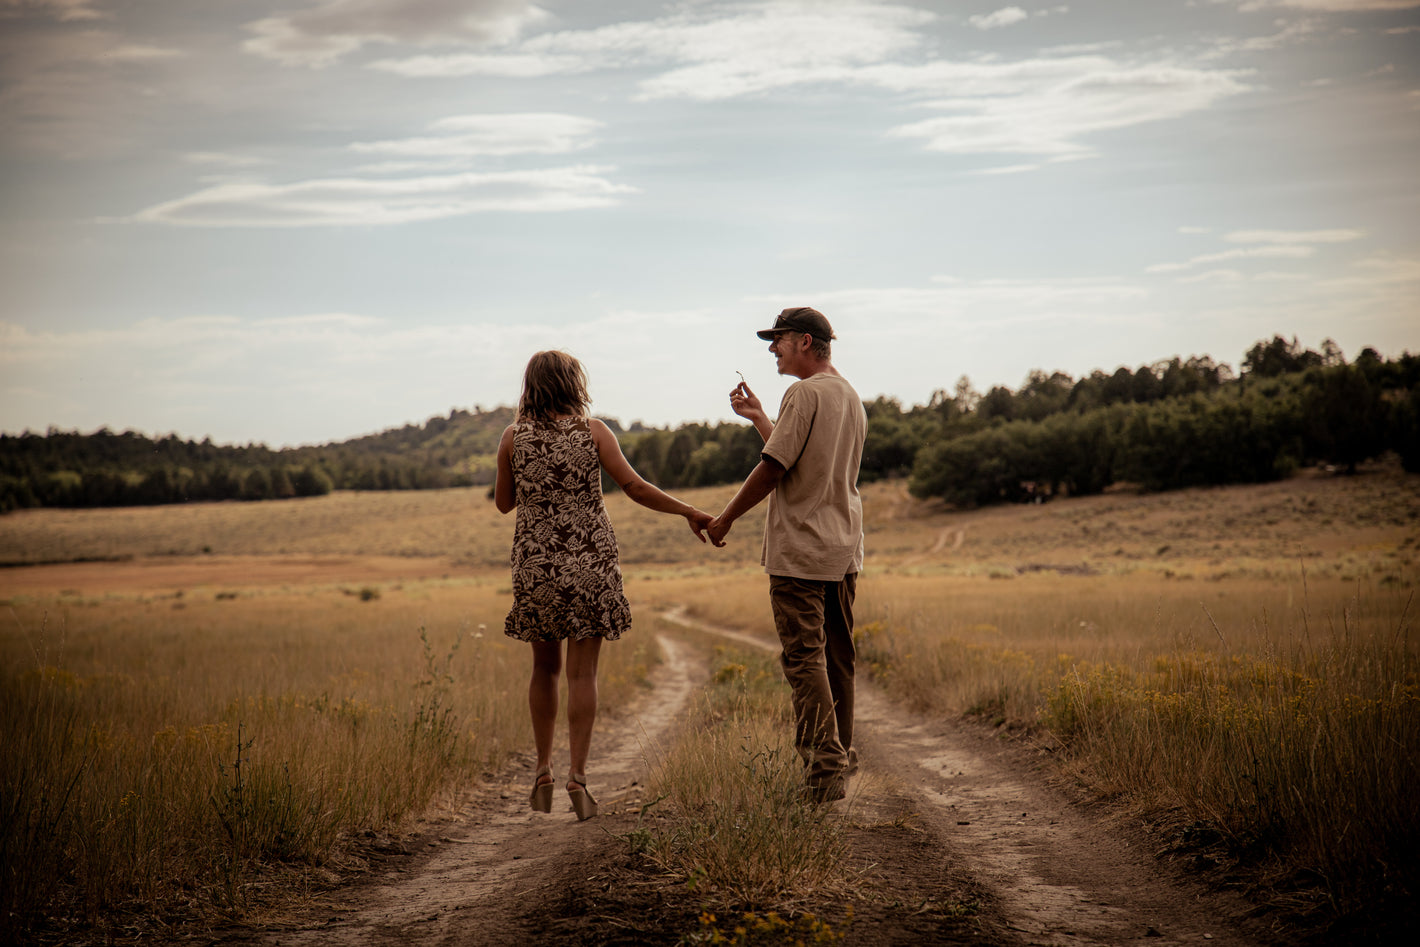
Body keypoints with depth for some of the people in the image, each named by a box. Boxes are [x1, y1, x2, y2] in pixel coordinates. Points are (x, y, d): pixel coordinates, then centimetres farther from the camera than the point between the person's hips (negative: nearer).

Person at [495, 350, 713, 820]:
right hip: (589, 564, -2)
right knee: (582, 672, 2)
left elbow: (503, 503, 10)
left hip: (536, 565, 2)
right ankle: (577, 775, -4)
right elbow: (635, 487, -8)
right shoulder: (593, 432, -4)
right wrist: (690, 512, -1)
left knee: (545, 666, 16)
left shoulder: (513, 437, 1)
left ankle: (544, 771, 17)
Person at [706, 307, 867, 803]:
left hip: (802, 549, -9)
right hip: (844, 549, 9)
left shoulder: (806, 393, -14)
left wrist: (726, 518, -6)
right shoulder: (851, 396, 16)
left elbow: (774, 467, -16)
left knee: (804, 659, -8)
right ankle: (840, 757, 25)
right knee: (837, 658, 16)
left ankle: (825, 770, -11)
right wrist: (756, 416, 29)